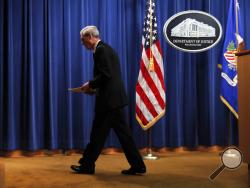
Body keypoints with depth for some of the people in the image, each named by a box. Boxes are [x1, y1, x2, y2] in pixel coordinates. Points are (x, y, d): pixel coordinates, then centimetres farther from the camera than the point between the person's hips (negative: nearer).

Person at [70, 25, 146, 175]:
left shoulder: (101, 50, -11)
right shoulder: (106, 49, 20)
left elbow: (106, 75, -21)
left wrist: (90, 85, -8)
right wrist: (94, 88, 13)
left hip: (109, 100, -10)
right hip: (114, 98, 10)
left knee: (98, 134, 2)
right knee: (123, 133, 10)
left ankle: (87, 165, 15)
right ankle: (137, 165, 13)